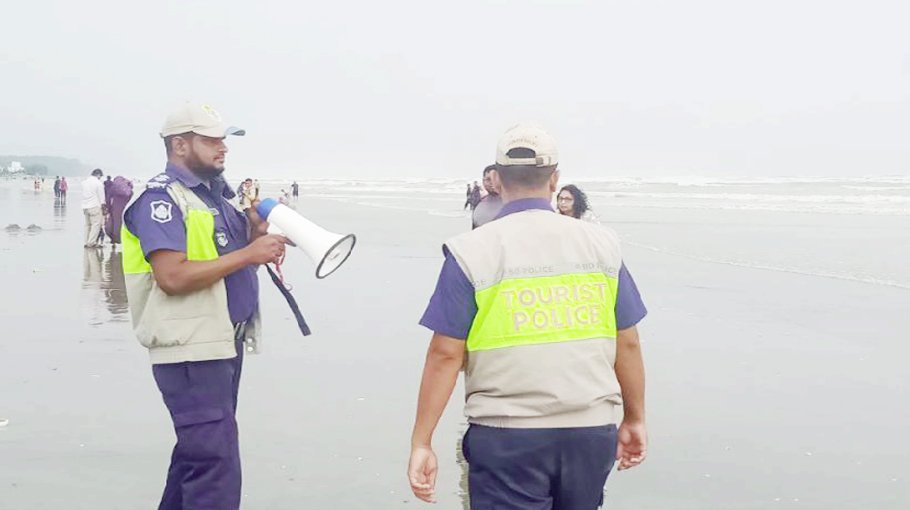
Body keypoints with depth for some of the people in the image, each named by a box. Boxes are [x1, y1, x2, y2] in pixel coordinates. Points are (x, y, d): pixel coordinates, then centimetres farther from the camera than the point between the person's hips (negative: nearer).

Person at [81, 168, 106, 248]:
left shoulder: (84, 182, 13)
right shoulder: (98, 183, -7)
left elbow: (83, 195, 15)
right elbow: (101, 197, -7)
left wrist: (83, 209, 19)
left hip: (85, 206, 7)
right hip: (95, 206, -7)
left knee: (88, 224, 13)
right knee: (96, 224, -5)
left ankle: (87, 242, 13)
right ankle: (92, 242, -11)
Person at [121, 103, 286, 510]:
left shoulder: (215, 194, 15)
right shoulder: (161, 197, -12)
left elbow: (236, 261, 19)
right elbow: (173, 277, -24)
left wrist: (259, 228, -1)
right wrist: (249, 253, -21)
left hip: (226, 342, 10)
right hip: (191, 350, -9)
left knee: (198, 450, 20)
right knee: (215, 464, -11)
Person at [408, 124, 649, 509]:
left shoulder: (471, 252, -6)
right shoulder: (602, 243, 3)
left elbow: (445, 354, -8)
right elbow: (627, 343, 7)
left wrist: (421, 442, -2)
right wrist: (635, 420, 19)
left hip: (507, 437, -3)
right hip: (593, 432, 4)